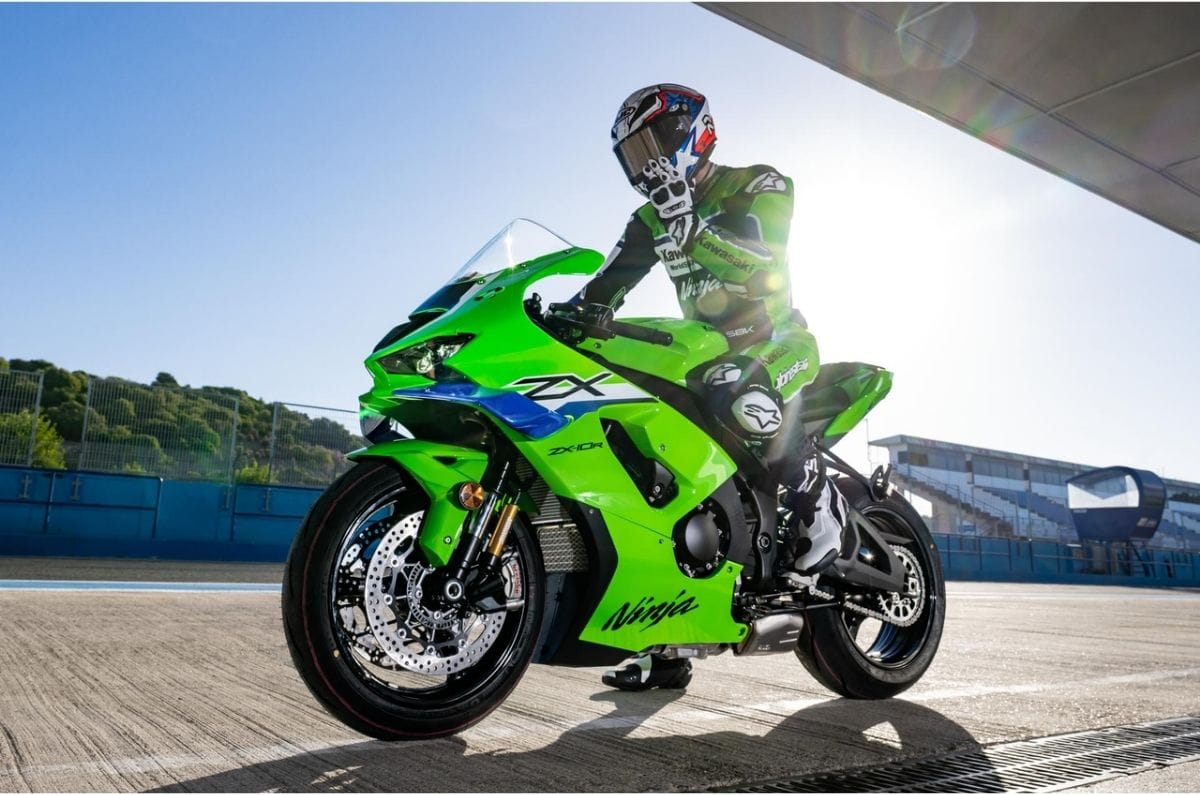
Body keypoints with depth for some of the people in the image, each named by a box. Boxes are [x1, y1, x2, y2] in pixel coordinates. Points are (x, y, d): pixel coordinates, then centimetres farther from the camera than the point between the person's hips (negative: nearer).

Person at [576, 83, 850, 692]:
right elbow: (608, 283, 1)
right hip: (707, 354, 6)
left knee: (735, 392, -40)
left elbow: (761, 261, -24)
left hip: (777, 342, -6)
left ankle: (819, 501, -14)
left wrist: (690, 228, -35)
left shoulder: (758, 186, -5)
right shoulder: (653, 216, 12)